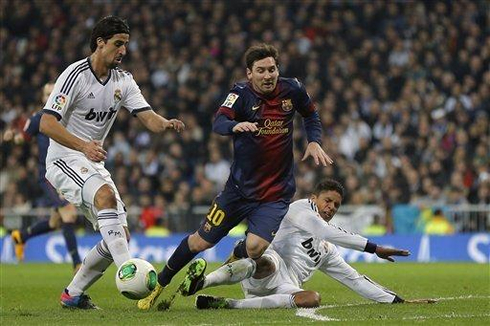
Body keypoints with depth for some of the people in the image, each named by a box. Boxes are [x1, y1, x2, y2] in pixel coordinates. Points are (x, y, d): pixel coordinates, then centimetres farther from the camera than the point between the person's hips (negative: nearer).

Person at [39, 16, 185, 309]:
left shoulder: (123, 80, 7)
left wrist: (166, 124, -27)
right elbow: (47, 123, -21)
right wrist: (83, 145, -36)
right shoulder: (75, 75, -14)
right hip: (65, 157, -8)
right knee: (106, 194, -36)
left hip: (94, 163, 8)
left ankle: (73, 294, 15)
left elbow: (148, 117, -2)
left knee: (120, 236, -1)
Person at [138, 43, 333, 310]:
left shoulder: (292, 90, -3)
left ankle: (235, 256, 15)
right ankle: (159, 286, 27)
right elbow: (218, 123, -29)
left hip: (276, 193, 1)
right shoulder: (241, 93, -11)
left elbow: (310, 114, 18)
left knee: (255, 246, -22)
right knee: (201, 241, 4)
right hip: (240, 187, -1)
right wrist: (236, 125, -50)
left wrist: (314, 141, 2)